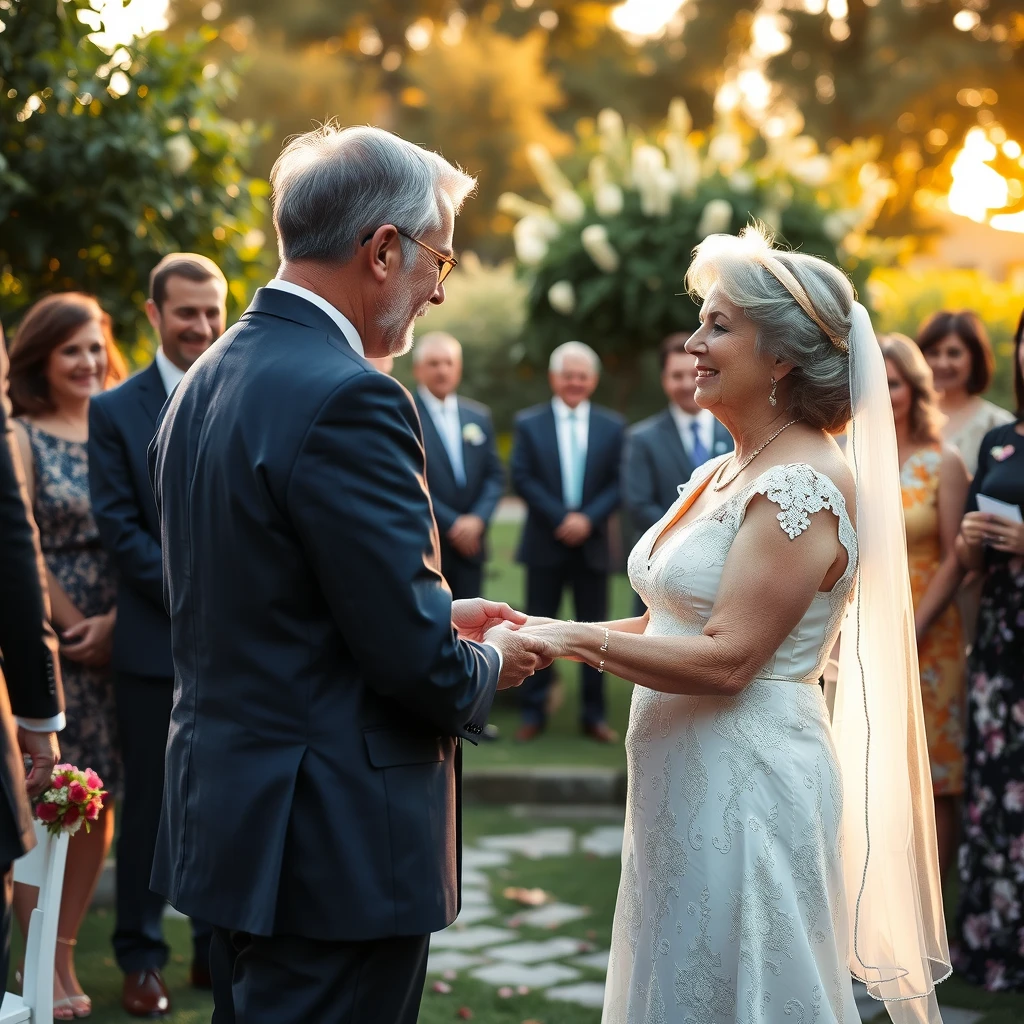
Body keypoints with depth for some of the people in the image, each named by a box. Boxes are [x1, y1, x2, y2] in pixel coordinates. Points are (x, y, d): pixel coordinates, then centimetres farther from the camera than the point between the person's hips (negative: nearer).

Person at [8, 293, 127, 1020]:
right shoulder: (21, 438, -4)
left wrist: (115, 621, -7)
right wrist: (74, 627, -8)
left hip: (113, 641, 4)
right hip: (47, 641, -4)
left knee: (98, 802, 7)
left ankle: (64, 955, 18)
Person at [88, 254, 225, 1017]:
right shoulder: (116, 411, 0)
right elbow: (119, 527, -5)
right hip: (156, 640, -2)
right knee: (149, 803, 5)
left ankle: (218, 947, 23)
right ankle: (142, 960, 17)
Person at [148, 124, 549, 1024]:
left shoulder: (205, 382, 8)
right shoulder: (349, 400, -20)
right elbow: (418, 663, -21)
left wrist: (436, 616, 14)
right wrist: (490, 665, 0)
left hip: (224, 815, 9)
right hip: (336, 847, -9)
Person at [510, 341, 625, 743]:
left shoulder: (612, 426, 7)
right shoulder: (529, 423, 4)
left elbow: (618, 483, 1)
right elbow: (522, 478, -4)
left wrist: (588, 518, -14)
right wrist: (560, 518, -15)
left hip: (592, 543, 1)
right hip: (545, 544, -1)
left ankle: (593, 715, 14)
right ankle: (533, 713, 10)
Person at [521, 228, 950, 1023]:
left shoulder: (804, 486, -18)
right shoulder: (719, 477, 10)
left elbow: (727, 658, -22)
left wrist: (581, 640, -20)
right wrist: (551, 633, -1)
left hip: (750, 784, -9)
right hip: (686, 779, 9)